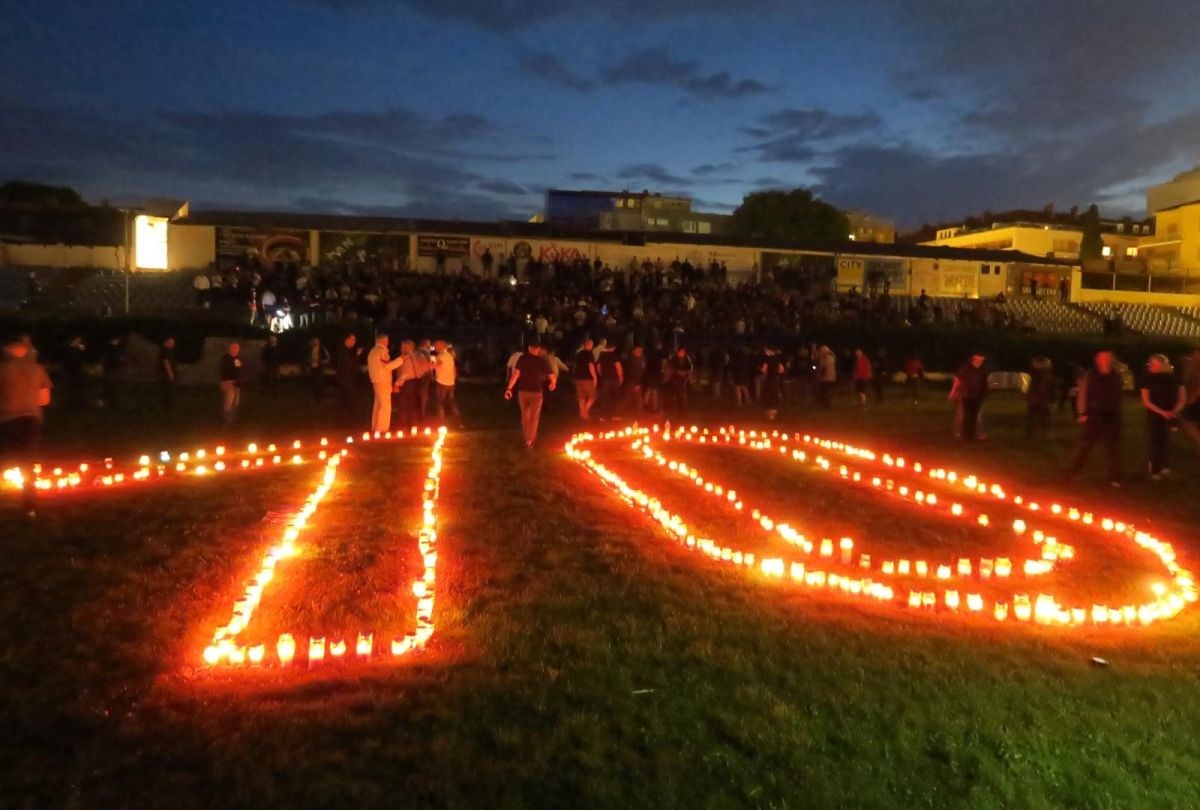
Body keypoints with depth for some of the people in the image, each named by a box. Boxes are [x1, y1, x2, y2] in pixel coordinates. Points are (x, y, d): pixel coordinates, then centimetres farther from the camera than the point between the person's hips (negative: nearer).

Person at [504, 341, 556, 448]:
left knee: (525, 415, 20)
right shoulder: (542, 361, -1)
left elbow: (515, 373, -12)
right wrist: (553, 383, 24)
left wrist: (509, 388, -12)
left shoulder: (522, 358, 0)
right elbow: (552, 377, 2)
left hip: (522, 391, 2)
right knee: (534, 417, 7)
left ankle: (526, 437, 32)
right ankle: (529, 440, 6)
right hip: (536, 392, -2)